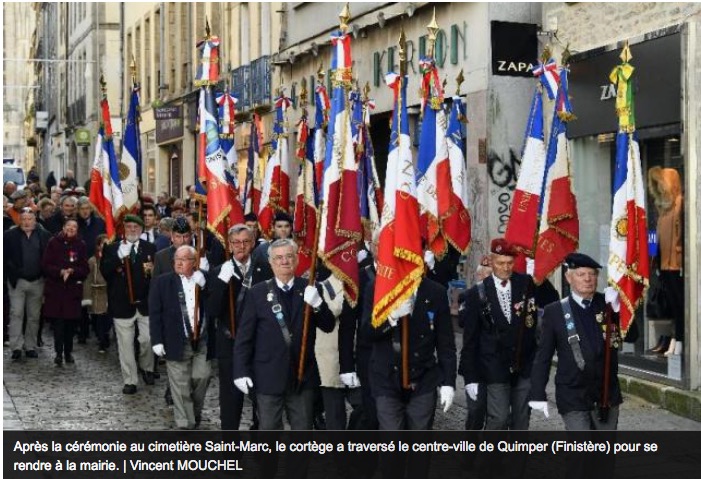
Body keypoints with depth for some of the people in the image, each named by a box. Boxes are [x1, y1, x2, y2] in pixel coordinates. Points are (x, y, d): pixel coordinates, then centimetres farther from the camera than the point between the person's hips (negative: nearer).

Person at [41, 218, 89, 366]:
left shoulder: (80, 245, 3)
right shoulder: (54, 243, 1)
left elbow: (85, 269, 2)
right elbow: (45, 265, -1)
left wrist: (72, 271, -16)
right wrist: (60, 272, -16)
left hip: (73, 289, 1)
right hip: (55, 288, -1)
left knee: (71, 322, 2)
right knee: (58, 322, -4)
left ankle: (68, 352, 16)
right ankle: (59, 353, 4)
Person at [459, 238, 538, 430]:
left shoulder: (526, 284, 2)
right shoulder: (477, 293, -5)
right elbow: (470, 339, -3)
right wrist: (470, 377, -4)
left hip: (525, 366, 3)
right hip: (496, 368, -3)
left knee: (521, 420, 10)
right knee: (499, 419, -8)